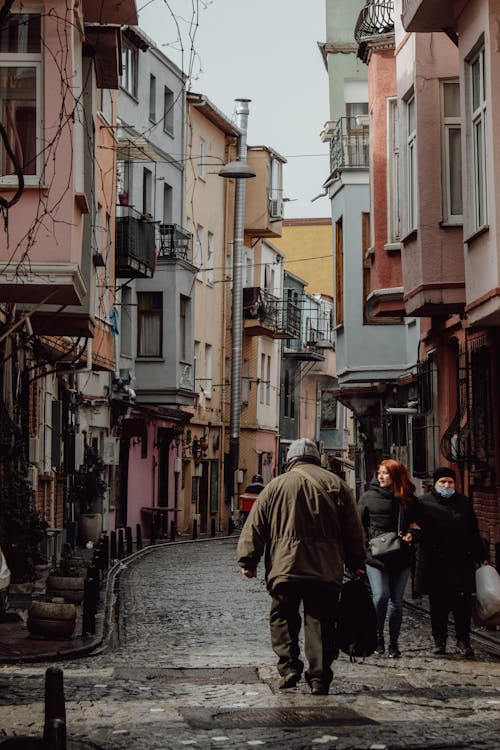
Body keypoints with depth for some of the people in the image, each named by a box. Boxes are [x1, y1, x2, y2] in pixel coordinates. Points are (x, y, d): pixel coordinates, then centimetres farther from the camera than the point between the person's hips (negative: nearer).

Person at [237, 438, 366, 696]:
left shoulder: (276, 486, 6)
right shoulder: (336, 485, 9)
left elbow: (255, 527, 5)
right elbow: (354, 529, 11)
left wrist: (247, 560, 10)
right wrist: (356, 565, 18)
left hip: (285, 568, -1)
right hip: (326, 570, 1)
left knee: (282, 617, 13)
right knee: (320, 622, 3)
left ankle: (289, 666, -1)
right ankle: (319, 677, 1)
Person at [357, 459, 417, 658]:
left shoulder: (408, 499, 7)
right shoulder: (369, 497, 4)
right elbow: (359, 525, 7)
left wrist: (412, 535, -5)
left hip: (401, 558, 2)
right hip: (375, 557, -2)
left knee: (396, 601, 5)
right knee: (380, 596, -13)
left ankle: (394, 643, 15)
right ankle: (377, 636, 7)